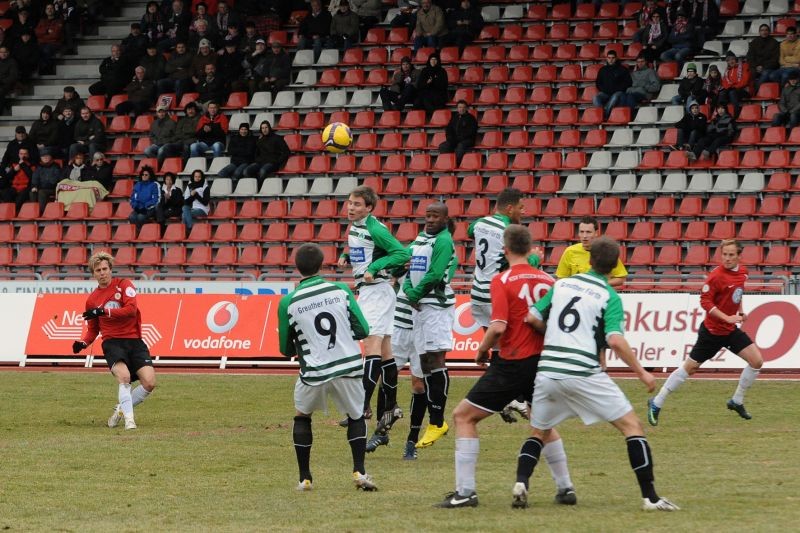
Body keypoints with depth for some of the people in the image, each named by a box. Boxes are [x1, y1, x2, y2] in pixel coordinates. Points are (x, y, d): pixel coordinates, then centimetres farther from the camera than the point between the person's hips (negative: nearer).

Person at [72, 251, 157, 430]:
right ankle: (129, 418, -22)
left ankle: (121, 409, 9)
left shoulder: (124, 284, 2)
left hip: (134, 340, 0)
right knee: (124, 376, -29)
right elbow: (93, 330, 21)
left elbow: (131, 309, -14)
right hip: (112, 342, 0)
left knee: (149, 383, -14)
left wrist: (103, 311, -19)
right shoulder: (92, 299, 12)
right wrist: (83, 343, 2)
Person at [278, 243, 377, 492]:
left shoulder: (288, 303, -5)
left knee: (302, 416, 24)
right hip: (349, 367, 1)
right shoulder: (341, 290, -3)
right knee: (356, 416, 23)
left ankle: (305, 478, 19)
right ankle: (359, 471, 7)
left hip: (314, 373, -1)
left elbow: (287, 350, 3)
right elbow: (362, 330, 1)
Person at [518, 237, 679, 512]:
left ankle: (521, 483, -3)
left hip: (547, 372, 4)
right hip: (584, 373, -4)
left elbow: (532, 318, 9)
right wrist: (641, 373, -5)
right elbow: (616, 341, -14)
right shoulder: (609, 297, -2)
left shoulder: (561, 284, 11)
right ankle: (650, 496, -3)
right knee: (632, 425, 4)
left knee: (539, 433, 23)